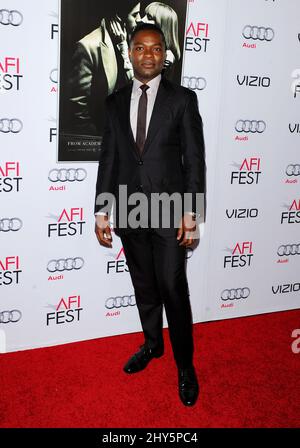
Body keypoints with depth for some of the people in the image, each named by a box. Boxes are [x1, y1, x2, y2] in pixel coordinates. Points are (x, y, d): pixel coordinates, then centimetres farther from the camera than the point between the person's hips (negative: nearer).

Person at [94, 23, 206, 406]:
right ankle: (152, 344, 37)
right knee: (143, 287, 16)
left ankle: (184, 365, 17)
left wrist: (191, 212, -10)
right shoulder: (115, 102, 8)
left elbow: (195, 159, -4)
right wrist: (101, 211, 3)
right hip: (129, 211, 4)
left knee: (173, 289, -1)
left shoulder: (183, 99, -1)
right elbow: (108, 158, 7)